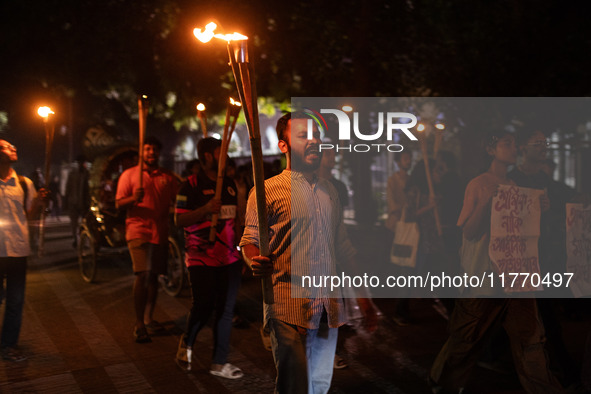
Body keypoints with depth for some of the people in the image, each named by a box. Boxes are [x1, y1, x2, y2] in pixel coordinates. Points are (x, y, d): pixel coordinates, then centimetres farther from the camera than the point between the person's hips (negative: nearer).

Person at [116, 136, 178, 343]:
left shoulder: (168, 177, 13)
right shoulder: (129, 174, 4)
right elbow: (119, 203, 0)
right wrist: (134, 198, -20)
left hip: (160, 232, 4)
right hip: (138, 230, -4)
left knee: (154, 276, 11)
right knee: (142, 274, -14)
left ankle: (149, 318, 25)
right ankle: (139, 324, -7)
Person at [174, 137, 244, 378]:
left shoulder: (230, 184, 13)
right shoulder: (191, 185, -6)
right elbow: (179, 220, -9)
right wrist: (205, 209, -23)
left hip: (229, 258, 6)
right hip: (201, 259, -5)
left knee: (226, 311, 6)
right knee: (203, 307, -3)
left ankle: (219, 363, 15)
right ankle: (187, 343, 28)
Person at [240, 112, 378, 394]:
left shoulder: (328, 191, 15)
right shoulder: (267, 190, -2)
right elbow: (249, 241, -5)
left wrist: (363, 297, 16)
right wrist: (255, 262, -29)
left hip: (329, 307, 6)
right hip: (289, 308, -5)